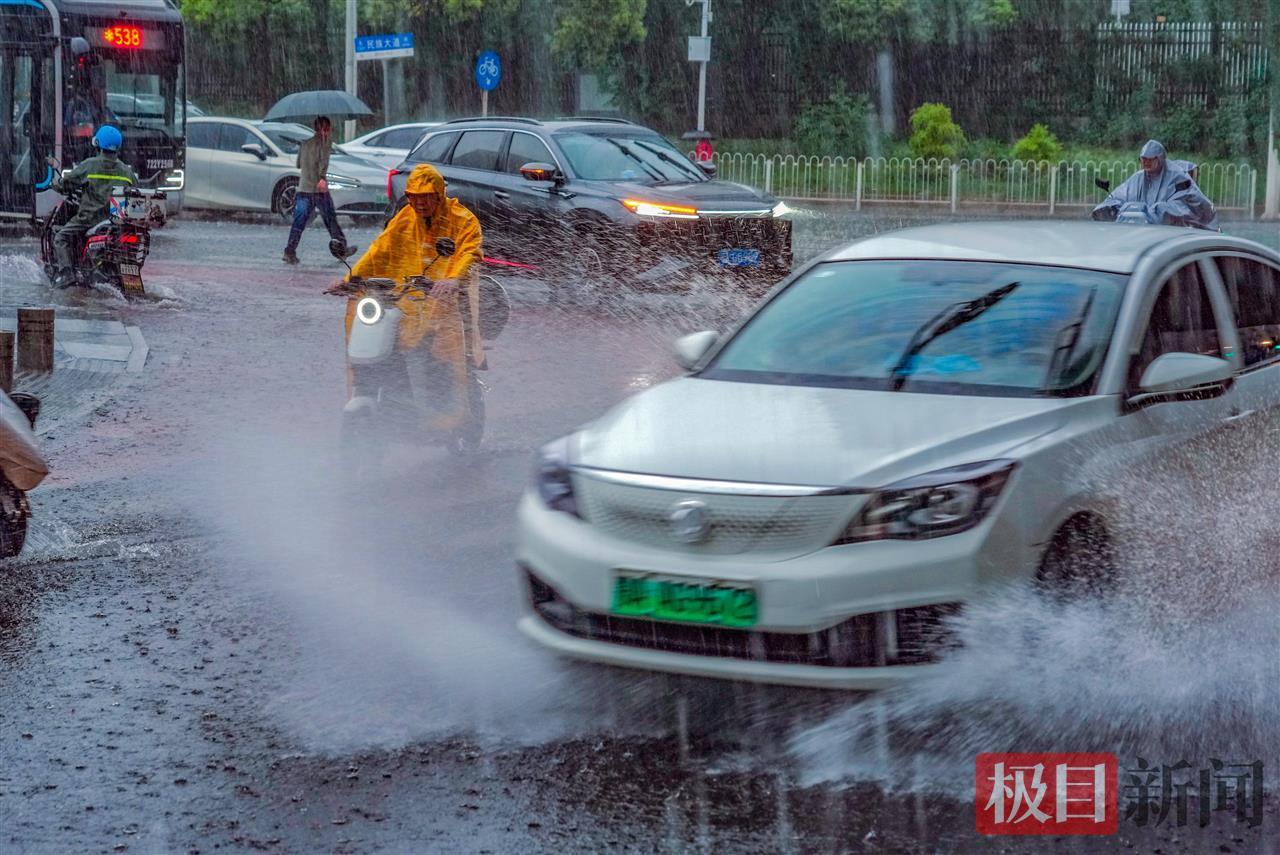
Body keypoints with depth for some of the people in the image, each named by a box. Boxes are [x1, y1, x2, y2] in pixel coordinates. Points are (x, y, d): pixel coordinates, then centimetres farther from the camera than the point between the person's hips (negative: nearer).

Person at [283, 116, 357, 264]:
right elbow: (324, 160, -18)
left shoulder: (305, 144, 16)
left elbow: (298, 164, 24)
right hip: (319, 188, -5)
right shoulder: (325, 141, -2)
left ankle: (290, 251, -10)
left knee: (299, 222, 1)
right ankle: (342, 249, 17)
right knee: (331, 219, 8)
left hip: (303, 188, 5)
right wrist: (322, 178, -30)